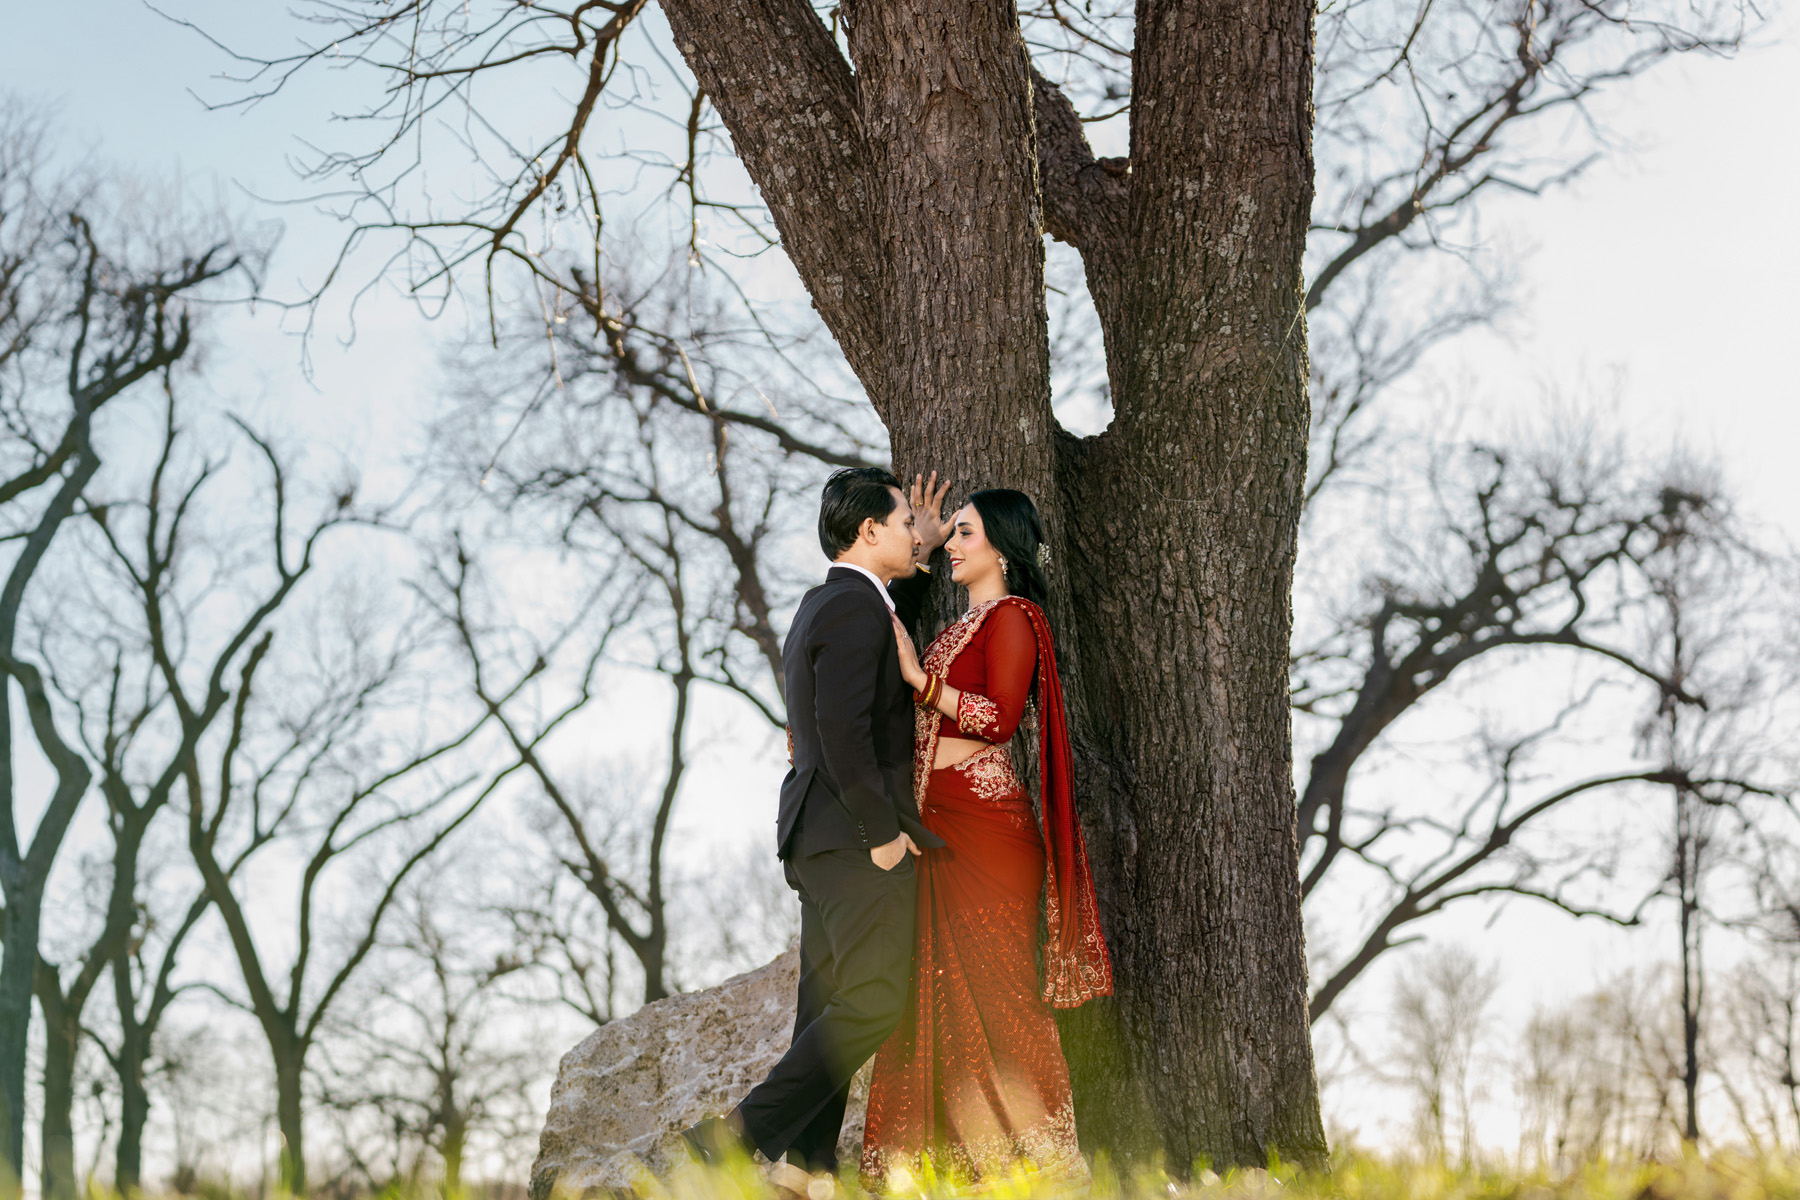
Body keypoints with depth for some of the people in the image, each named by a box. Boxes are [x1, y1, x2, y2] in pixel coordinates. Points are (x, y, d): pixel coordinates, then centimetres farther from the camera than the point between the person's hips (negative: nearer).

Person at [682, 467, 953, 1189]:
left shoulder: (826, 603, 18)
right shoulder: (852, 608, -12)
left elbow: (890, 637, 41)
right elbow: (843, 730, -22)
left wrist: (921, 556, 32)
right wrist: (883, 832, -17)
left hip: (825, 836, 10)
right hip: (856, 832, -10)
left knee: (831, 1006, 9)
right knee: (873, 1000, -11)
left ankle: (805, 1164, 8)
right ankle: (741, 1134, -14)